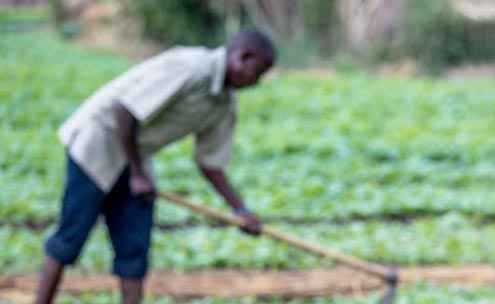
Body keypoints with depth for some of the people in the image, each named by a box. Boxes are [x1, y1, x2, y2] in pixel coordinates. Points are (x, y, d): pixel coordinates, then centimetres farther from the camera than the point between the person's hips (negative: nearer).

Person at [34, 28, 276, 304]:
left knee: (135, 249, 2)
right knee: (70, 240, -5)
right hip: (98, 139, -8)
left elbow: (210, 163, 11)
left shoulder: (226, 105, 2)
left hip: (136, 155, 8)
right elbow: (124, 111, -25)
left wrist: (241, 209, 1)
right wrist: (137, 175, -18)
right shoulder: (189, 67, -25)